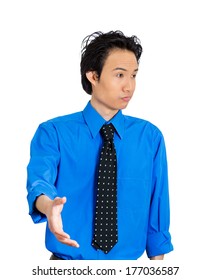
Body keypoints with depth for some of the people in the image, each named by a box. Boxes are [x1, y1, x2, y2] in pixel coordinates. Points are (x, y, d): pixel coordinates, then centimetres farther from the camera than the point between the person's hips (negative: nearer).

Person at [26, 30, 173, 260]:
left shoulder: (150, 137, -1)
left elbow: (157, 208, 0)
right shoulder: (53, 133, -8)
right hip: (69, 268, -2)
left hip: (125, 270, 2)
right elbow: (39, 181, -25)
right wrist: (49, 205, -46)